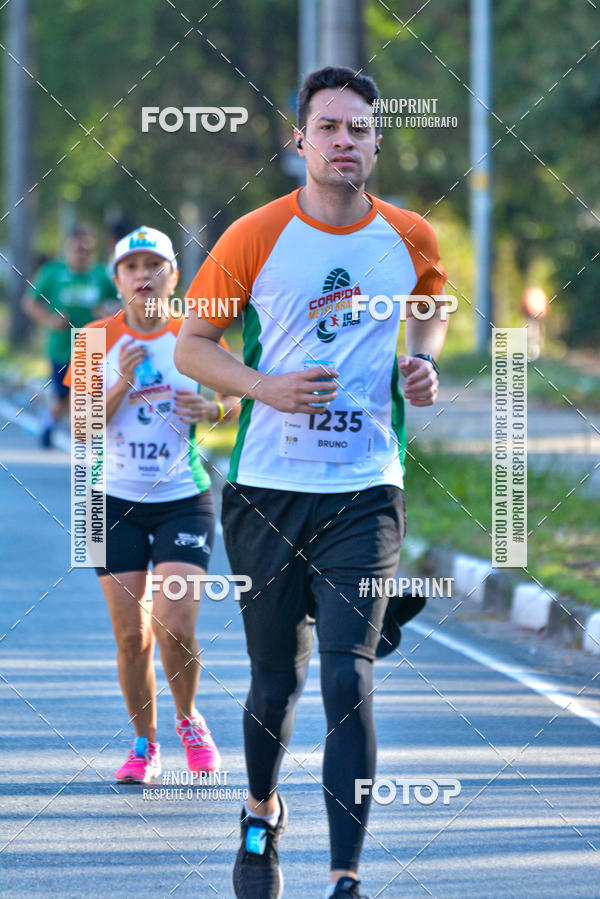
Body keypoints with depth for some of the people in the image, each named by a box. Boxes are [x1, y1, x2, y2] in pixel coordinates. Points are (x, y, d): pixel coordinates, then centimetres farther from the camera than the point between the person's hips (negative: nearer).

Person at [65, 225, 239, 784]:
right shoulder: (98, 340, -1)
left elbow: (236, 398, 10)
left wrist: (214, 409, -13)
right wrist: (123, 384, -20)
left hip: (184, 499, -1)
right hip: (117, 501, 1)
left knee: (175, 624, -13)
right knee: (131, 633, 1)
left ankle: (188, 721, 15)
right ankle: (144, 744, 19)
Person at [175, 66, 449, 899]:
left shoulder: (410, 239, 1)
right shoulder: (254, 238, -6)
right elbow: (191, 342, 3)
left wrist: (423, 361, 2)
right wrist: (265, 386, -14)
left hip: (365, 493, 0)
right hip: (268, 490, 0)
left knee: (348, 681, -11)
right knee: (276, 681, 11)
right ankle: (262, 816, 41)